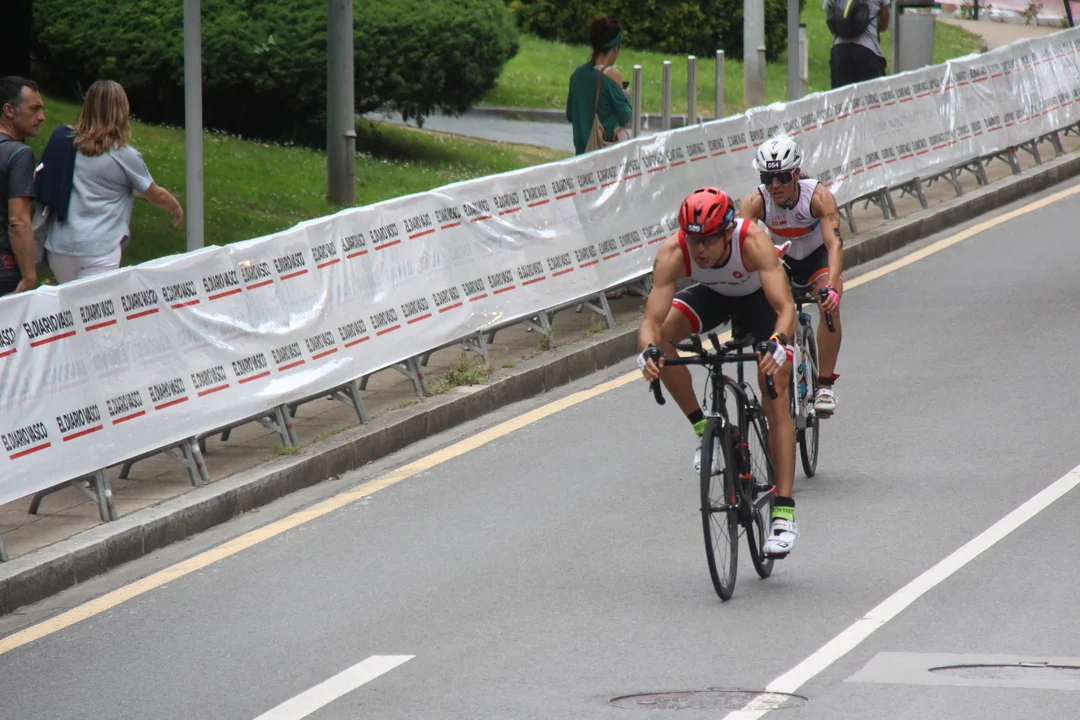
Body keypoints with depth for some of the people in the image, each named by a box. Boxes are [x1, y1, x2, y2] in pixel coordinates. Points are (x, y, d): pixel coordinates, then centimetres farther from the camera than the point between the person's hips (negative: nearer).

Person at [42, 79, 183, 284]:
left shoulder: (65, 143, 5)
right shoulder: (123, 156, -5)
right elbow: (156, 195, 9)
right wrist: (177, 209, 29)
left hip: (58, 246, 5)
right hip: (98, 251, -5)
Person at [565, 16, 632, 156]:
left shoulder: (578, 73, 4)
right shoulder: (612, 75, -13)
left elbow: (570, 115, 12)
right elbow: (625, 118, -8)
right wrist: (625, 96, 10)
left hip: (582, 149, 6)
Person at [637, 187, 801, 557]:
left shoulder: (753, 242, -40)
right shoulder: (673, 253, -33)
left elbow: (786, 308, -46)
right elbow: (651, 321, -36)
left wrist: (777, 345, -65)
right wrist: (648, 350, -58)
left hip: (758, 299, -3)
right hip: (711, 295, 3)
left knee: (776, 401, -14)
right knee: (662, 336, -28)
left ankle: (784, 512, -12)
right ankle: (702, 428, -10)